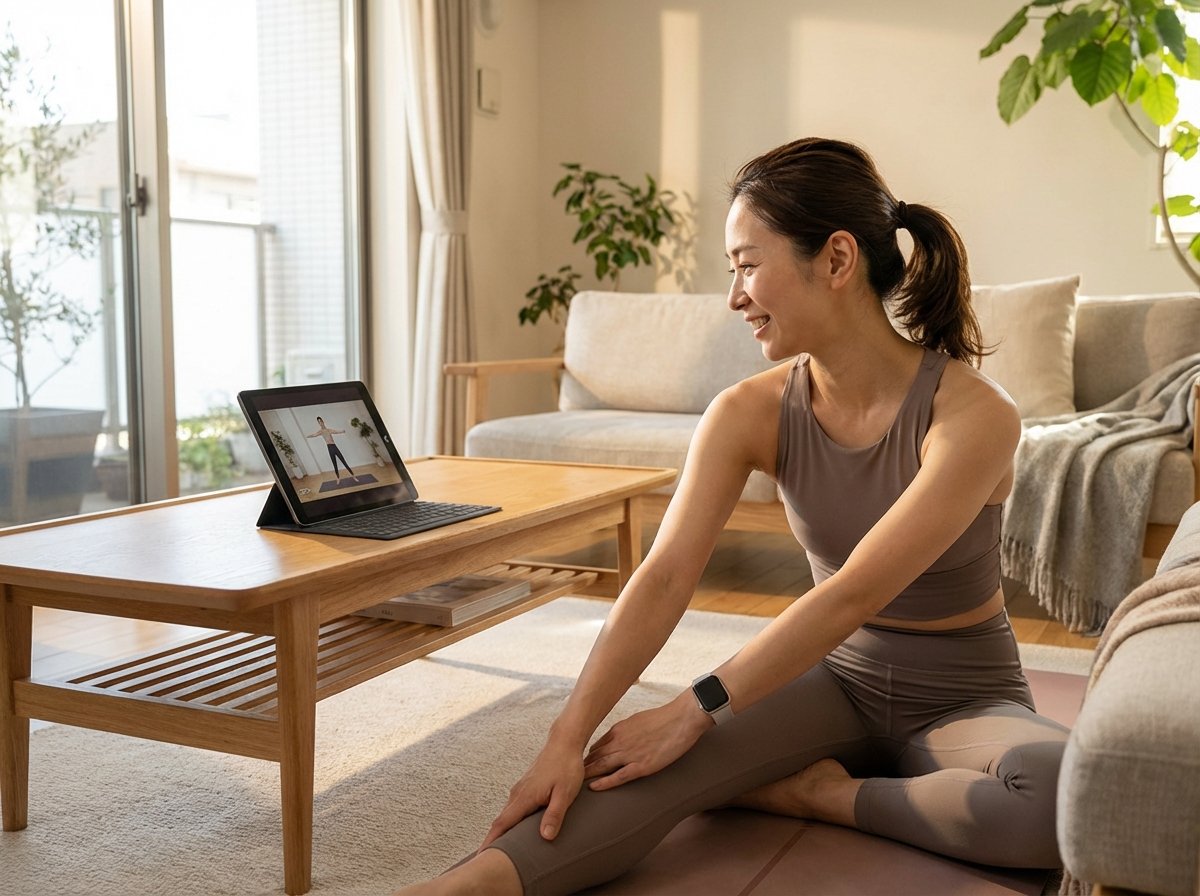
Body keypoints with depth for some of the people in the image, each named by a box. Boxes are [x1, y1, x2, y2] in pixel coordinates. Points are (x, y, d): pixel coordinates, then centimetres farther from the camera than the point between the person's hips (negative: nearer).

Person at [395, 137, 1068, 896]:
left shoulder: (972, 413, -23)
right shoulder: (751, 413, -11)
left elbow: (854, 592, -29)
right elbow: (664, 580, -20)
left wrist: (695, 710, -31)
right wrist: (568, 737, -30)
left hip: (964, 698, -2)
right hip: (837, 677, 2)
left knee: (1062, 790, -35)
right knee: (661, 764, -26)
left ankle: (821, 793, -15)